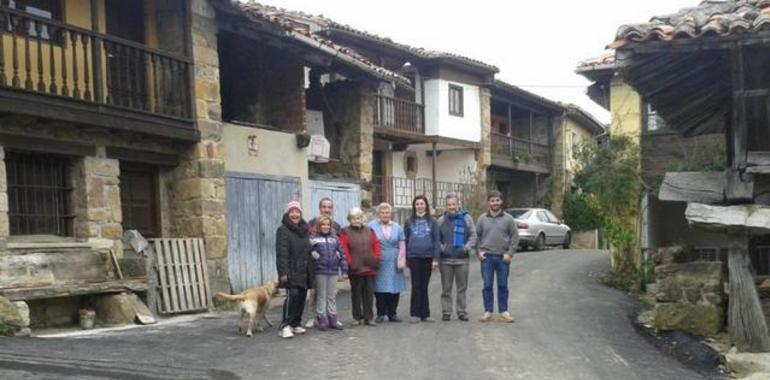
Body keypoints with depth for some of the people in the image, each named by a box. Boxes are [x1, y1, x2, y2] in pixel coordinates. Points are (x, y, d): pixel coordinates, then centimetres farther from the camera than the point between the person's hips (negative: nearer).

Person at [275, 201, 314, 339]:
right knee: (292, 295, -17)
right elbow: (281, 253, -13)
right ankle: (285, 326, -14)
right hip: (291, 272, -7)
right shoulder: (283, 230, -5)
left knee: (301, 297, 6)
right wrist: (283, 272, -22)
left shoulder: (304, 230, 18)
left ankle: (295, 324, 17)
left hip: (303, 272, 7)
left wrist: (310, 272, 15)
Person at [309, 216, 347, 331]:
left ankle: (332, 319, 17)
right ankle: (322, 319, 10)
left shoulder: (334, 238, 12)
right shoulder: (313, 238, -1)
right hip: (320, 271, -4)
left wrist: (344, 266, 10)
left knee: (332, 296, 10)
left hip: (333, 271, 4)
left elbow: (340, 252, 14)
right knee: (321, 296, 4)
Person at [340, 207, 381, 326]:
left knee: (369, 294, 6)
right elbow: (343, 249, -8)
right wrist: (349, 262, -13)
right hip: (355, 269, -3)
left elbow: (376, 245, 10)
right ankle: (357, 317, 15)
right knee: (356, 294, 6)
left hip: (370, 268, 3)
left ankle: (369, 317, 13)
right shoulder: (345, 232, -1)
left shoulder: (369, 231, 11)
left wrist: (376, 259, 0)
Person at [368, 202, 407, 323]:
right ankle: (380, 314, 9)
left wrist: (401, 261, 0)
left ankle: (392, 313, 13)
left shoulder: (397, 227, 11)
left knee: (395, 289, 3)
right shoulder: (372, 226, 1)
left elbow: (402, 245, 9)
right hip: (379, 263, -3)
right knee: (380, 288, -1)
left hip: (394, 263, 3)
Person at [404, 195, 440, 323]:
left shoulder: (432, 221, 5)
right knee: (416, 286, 1)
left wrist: (436, 258, -5)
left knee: (424, 286, 6)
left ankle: (425, 314, 13)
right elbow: (405, 240, 9)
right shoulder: (409, 221, 6)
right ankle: (415, 314, 7)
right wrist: (405, 258, 3)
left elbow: (436, 240, 2)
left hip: (428, 257, 0)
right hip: (413, 257, 0)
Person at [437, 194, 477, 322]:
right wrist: (441, 249, -8)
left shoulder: (466, 218, 5)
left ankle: (461, 311, 15)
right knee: (446, 288, 5)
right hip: (445, 259, 0)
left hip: (462, 259, 0)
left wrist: (467, 248, -9)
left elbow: (473, 236, 4)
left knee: (462, 288, 6)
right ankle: (446, 312, 12)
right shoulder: (441, 220, 6)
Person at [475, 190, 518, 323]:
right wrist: (479, 251, -2)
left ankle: (504, 312, 14)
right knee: (487, 285, 3)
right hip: (486, 257, 1)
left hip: (503, 257, -1)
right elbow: (476, 236, 9)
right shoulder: (482, 218, 5)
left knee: (503, 286, 5)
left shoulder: (508, 218, 2)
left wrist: (510, 253, -7)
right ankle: (488, 311, 11)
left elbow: (514, 236, 1)